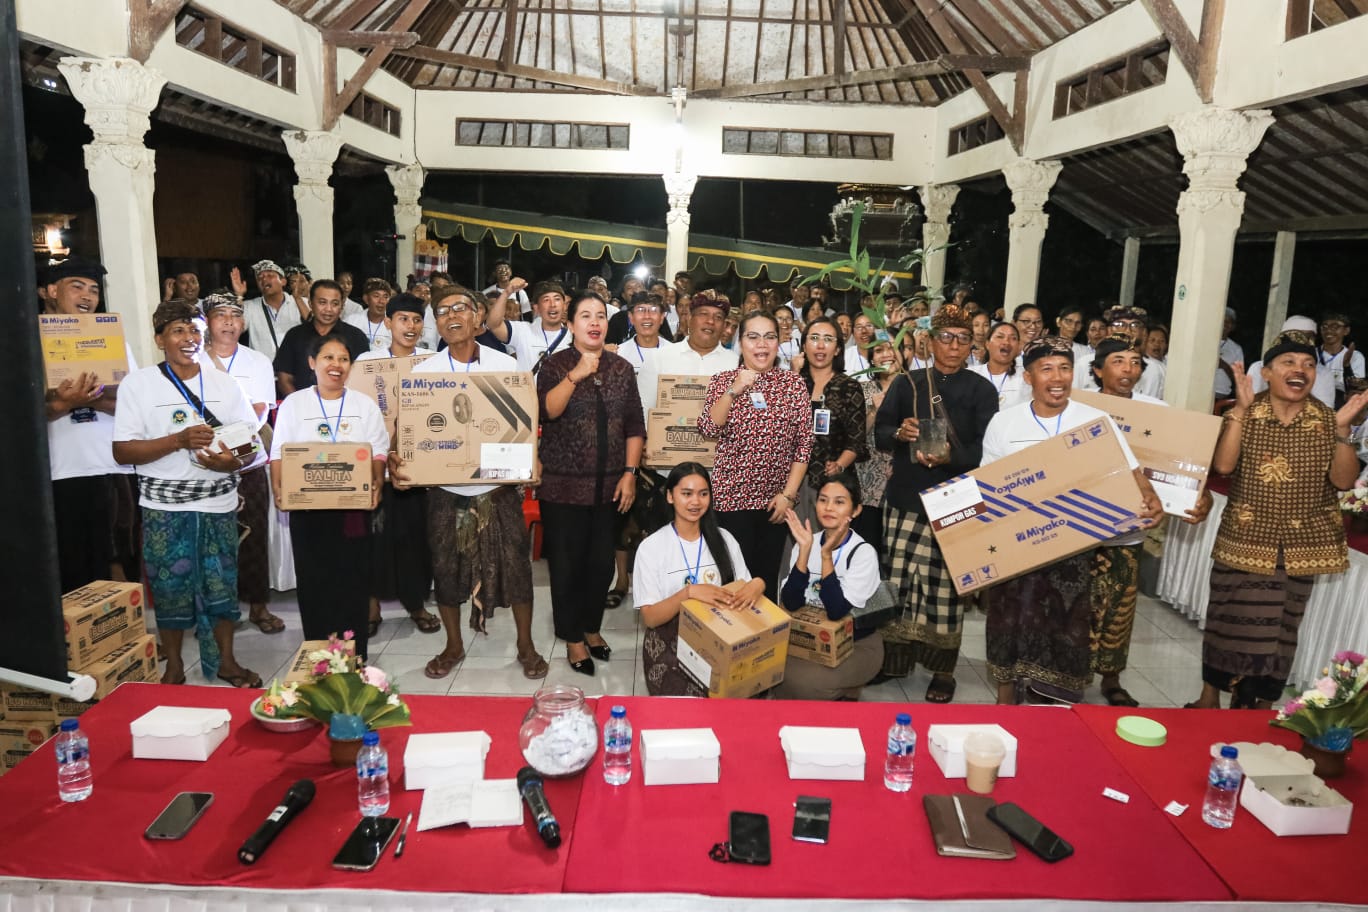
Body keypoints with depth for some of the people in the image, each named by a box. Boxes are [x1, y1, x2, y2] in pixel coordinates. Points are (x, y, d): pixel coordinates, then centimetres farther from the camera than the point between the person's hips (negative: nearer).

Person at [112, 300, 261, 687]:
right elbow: (122, 451, -7)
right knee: (170, 587, 6)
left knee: (222, 584, 7)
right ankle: (174, 666, 23)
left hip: (219, 503, 2)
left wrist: (231, 460, -14)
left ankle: (226, 660, 23)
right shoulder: (138, 384, -1)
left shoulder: (223, 383, 7)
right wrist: (179, 440, -18)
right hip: (165, 509, -2)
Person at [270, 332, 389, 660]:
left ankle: (354, 657, 11)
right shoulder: (293, 404, 6)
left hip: (354, 508, 0)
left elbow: (379, 451, 5)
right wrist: (279, 491, -11)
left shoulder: (365, 405, 8)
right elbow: (279, 453, 4)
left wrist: (377, 484, -12)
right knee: (313, 582, 3)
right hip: (307, 508, 0)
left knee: (353, 581, 1)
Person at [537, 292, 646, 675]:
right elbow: (546, 411, -17)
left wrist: (630, 473, 0)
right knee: (567, 564, 5)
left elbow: (635, 426, 7)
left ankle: (592, 627, 31)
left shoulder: (622, 368, 8)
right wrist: (576, 375, -26)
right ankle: (572, 638, 21)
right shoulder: (555, 364, -1)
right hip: (564, 485, -3)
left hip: (608, 485, 3)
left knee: (602, 563, 9)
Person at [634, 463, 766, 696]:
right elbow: (650, 618, -10)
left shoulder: (723, 539, 6)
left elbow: (745, 590, 8)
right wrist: (689, 592, -27)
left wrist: (758, 585, -17)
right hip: (669, 646, -3)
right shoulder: (651, 547, -5)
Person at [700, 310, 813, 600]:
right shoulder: (723, 381, 1)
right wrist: (734, 390, -22)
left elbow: (804, 443, 0)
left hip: (776, 498, 1)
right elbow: (709, 430, -12)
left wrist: (789, 494, -6)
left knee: (768, 576, 9)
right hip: (733, 496, -1)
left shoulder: (794, 383, 2)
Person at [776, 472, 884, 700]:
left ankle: (844, 692, 2)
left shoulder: (864, 553, -17)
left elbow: (837, 611, -25)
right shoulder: (806, 543, -4)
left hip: (857, 645, -5)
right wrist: (804, 549, -23)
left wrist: (826, 555, -29)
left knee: (802, 682, -28)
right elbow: (791, 604, -15)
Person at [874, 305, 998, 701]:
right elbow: (879, 433, 6)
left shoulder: (981, 390, 5)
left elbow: (986, 448, -3)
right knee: (899, 578, 2)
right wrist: (899, 433, -16)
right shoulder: (906, 383, 10)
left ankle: (943, 669, 14)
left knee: (946, 584, 0)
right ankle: (897, 654, 19)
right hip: (906, 498, 2)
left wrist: (950, 456, -22)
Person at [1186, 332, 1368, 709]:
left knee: (1280, 627, 12)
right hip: (1245, 540, -2)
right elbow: (1223, 465, -20)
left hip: (1300, 546, 2)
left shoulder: (1326, 419, 0)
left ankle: (1259, 704, 29)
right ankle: (1210, 695, 24)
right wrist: (1241, 408, -23)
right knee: (1229, 619, 6)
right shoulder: (1245, 413, -5)